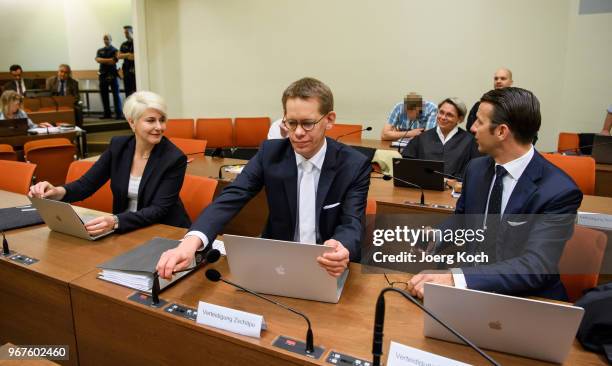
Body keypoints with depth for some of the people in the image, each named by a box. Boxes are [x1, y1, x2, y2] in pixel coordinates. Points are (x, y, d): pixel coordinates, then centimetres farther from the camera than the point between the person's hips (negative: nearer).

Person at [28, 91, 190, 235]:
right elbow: (87, 183, -2)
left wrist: (116, 221, -35)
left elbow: (159, 209, -20)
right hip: (125, 230, 5)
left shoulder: (174, 158, -15)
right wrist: (58, 192, -23)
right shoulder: (118, 146, -2)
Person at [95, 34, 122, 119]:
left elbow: (113, 61, -12)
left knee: (116, 94, -5)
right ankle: (107, 113, 14)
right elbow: (98, 59, -2)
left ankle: (118, 114, -4)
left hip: (112, 74, -5)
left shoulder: (114, 50, 3)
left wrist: (103, 61, -5)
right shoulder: (100, 51, 16)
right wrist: (109, 60, -10)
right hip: (103, 75, 5)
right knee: (103, 94, 6)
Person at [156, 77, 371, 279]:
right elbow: (231, 198, -15)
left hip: (331, 267, 0)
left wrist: (342, 250, -43)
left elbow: (352, 224, -17)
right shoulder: (270, 152, -6)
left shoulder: (355, 165, -10)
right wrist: (191, 241, -34)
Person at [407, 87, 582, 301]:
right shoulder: (476, 168, 1)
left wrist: (455, 279, -38)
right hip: (473, 289, 5)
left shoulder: (559, 191, -17)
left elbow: (535, 266, -26)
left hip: (529, 299, -4)